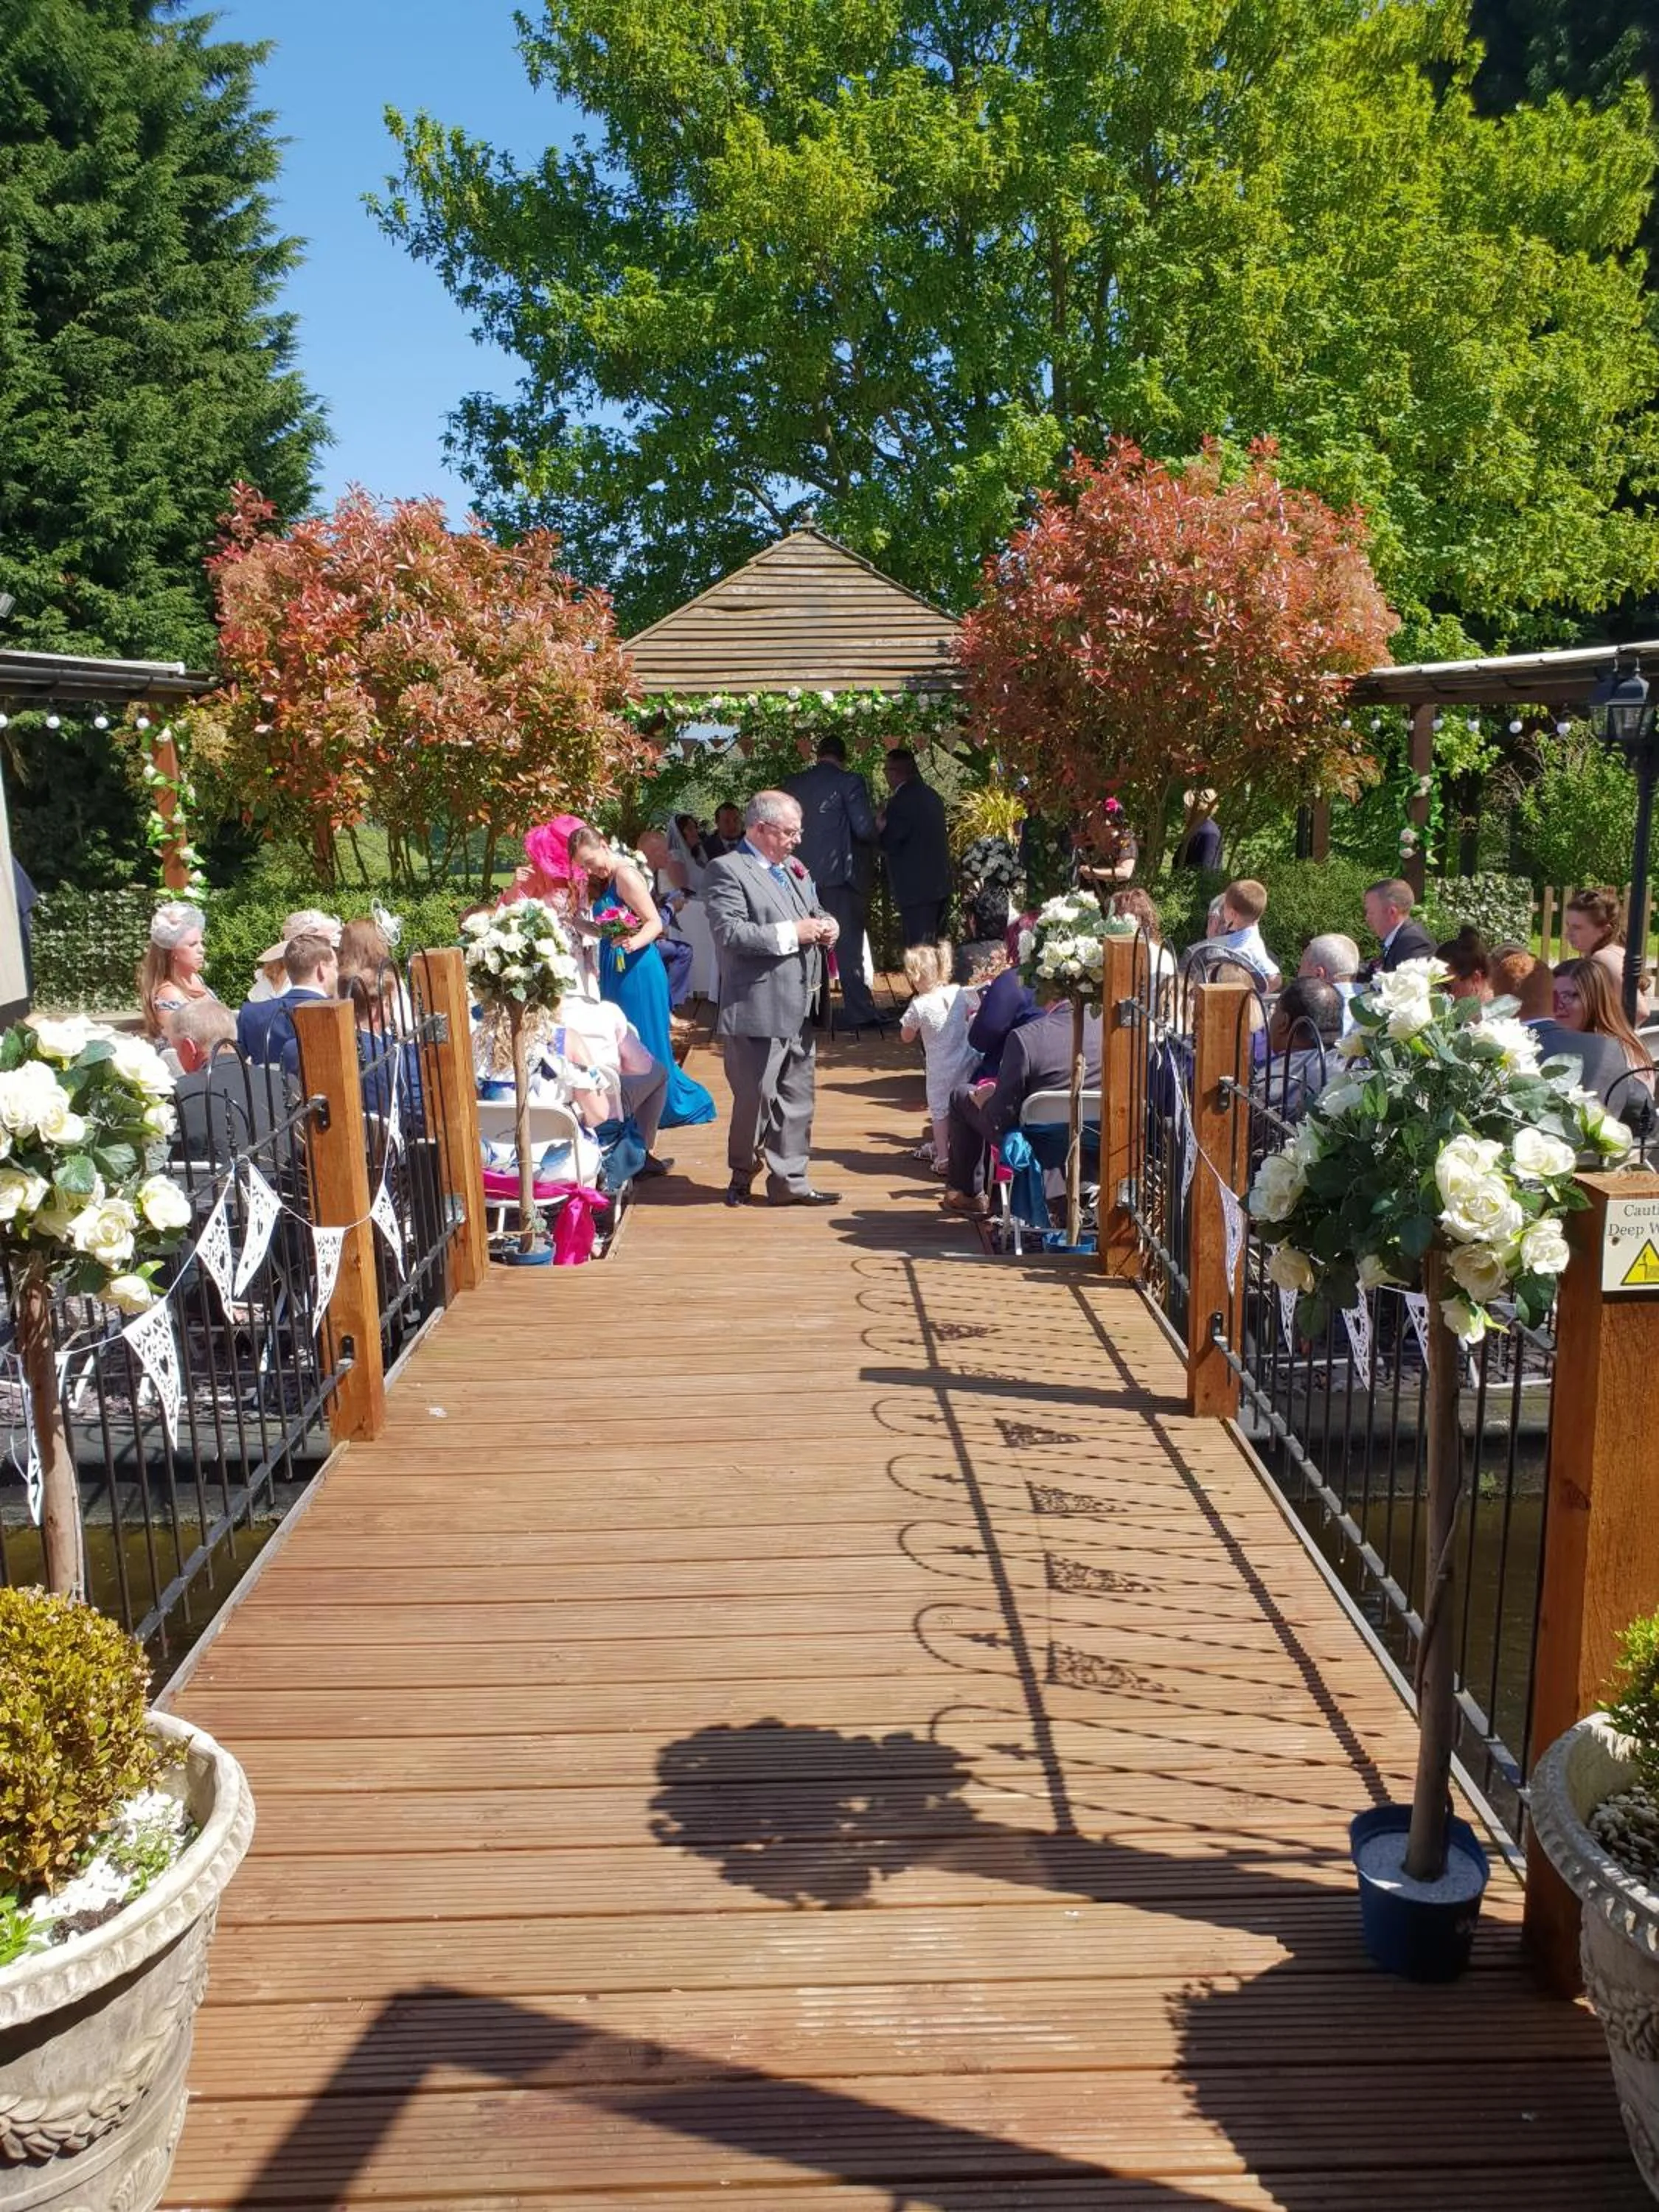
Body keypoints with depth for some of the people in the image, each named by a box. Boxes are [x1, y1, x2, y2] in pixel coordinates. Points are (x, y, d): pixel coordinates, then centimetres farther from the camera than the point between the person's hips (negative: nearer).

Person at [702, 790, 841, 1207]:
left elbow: (814, 912, 27)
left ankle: (790, 1181, 21)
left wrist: (826, 926, 2)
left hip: (800, 1008, 8)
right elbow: (730, 933, -20)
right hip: (758, 1010, -8)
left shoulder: (795, 870, 15)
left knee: (797, 1098, 11)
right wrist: (792, 933, -19)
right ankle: (742, 1177, 22)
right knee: (756, 1098, 3)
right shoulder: (727, 871, -9)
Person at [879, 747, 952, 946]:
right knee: (932, 945, 16)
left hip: (915, 887, -9)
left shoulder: (900, 801, -16)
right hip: (939, 883, 9)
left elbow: (890, 845, -14)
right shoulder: (931, 795, 11)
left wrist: (880, 827, 2)